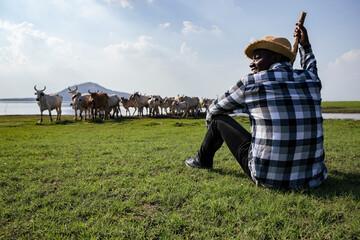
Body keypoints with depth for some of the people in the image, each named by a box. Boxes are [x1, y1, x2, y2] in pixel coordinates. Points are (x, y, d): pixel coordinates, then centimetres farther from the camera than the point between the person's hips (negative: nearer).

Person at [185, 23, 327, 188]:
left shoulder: (251, 82, -8)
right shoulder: (311, 80, 3)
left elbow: (215, 109, 8)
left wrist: (211, 126, 29)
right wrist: (305, 45, 34)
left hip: (267, 177, -5)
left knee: (219, 119, 13)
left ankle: (203, 160, 40)